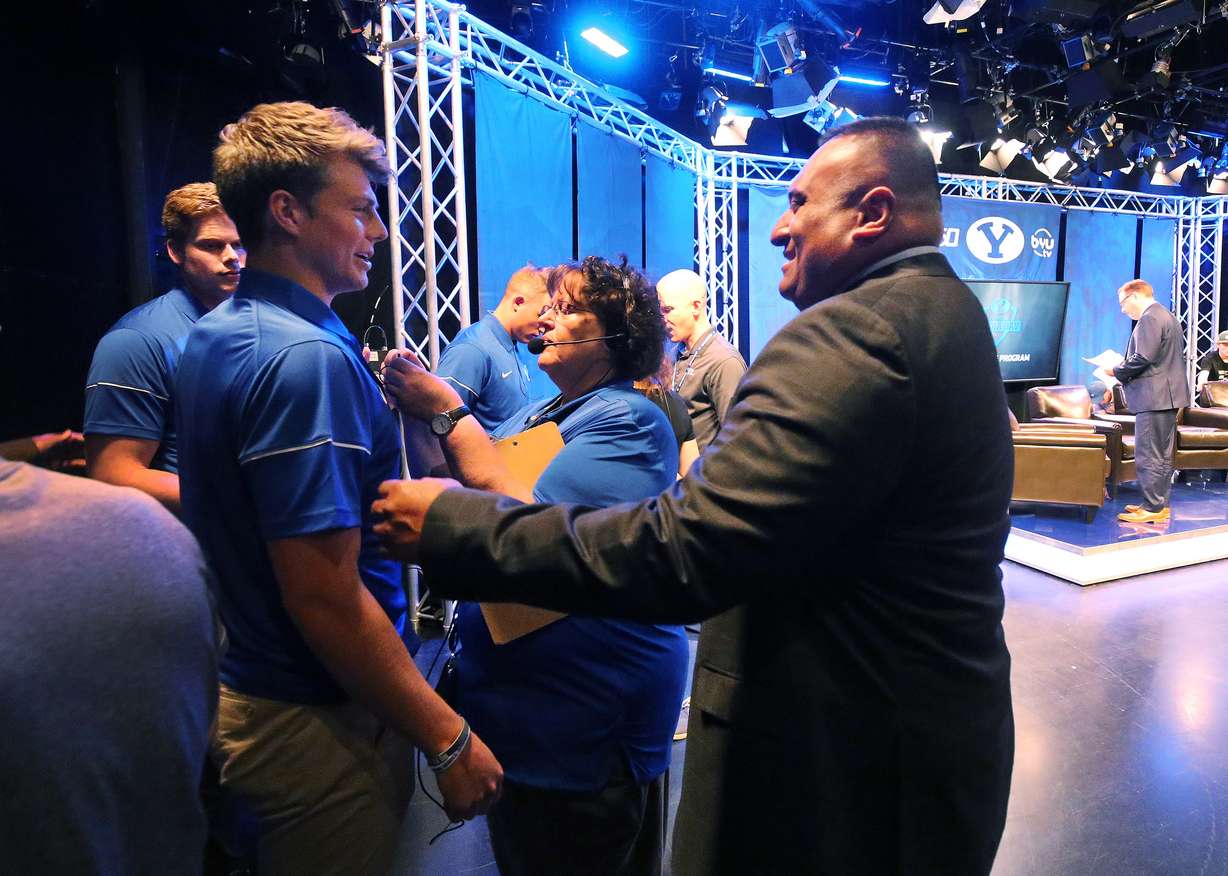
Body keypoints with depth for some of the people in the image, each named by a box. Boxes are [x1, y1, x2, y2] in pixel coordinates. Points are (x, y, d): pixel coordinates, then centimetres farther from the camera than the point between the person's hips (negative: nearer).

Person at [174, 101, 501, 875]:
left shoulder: (217, 334, 5)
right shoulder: (308, 355, -25)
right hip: (321, 721, -8)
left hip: (250, 691, 9)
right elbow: (326, 598, -27)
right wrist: (450, 739, -20)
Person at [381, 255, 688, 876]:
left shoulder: (626, 420, -18)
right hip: (520, 699, 8)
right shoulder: (537, 414, 10)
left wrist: (448, 413, -23)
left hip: (588, 718, -8)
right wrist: (414, 410, -4)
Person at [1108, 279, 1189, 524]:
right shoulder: (1168, 317, 20)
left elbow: (1143, 358, -22)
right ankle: (1160, 504, 21)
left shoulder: (1150, 318, -13)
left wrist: (1116, 371, -7)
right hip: (1167, 395, 11)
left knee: (1148, 456, -7)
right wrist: (1124, 369, 16)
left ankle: (1153, 508, -5)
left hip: (1154, 397, -11)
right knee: (1163, 455, 14)